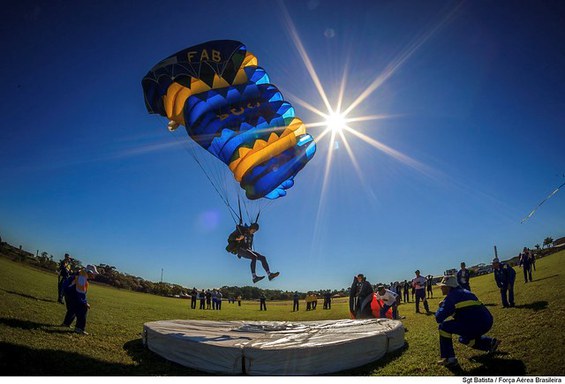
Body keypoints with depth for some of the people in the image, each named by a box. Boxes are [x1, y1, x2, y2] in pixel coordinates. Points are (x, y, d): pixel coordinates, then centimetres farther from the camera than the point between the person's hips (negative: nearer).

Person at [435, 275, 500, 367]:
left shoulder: (451, 296, -5)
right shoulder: (464, 292, 21)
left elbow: (439, 318, -9)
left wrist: (441, 307, 11)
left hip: (475, 324, -9)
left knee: (443, 327, -3)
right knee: (464, 338, 33)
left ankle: (450, 359, -4)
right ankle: (491, 343, 27)